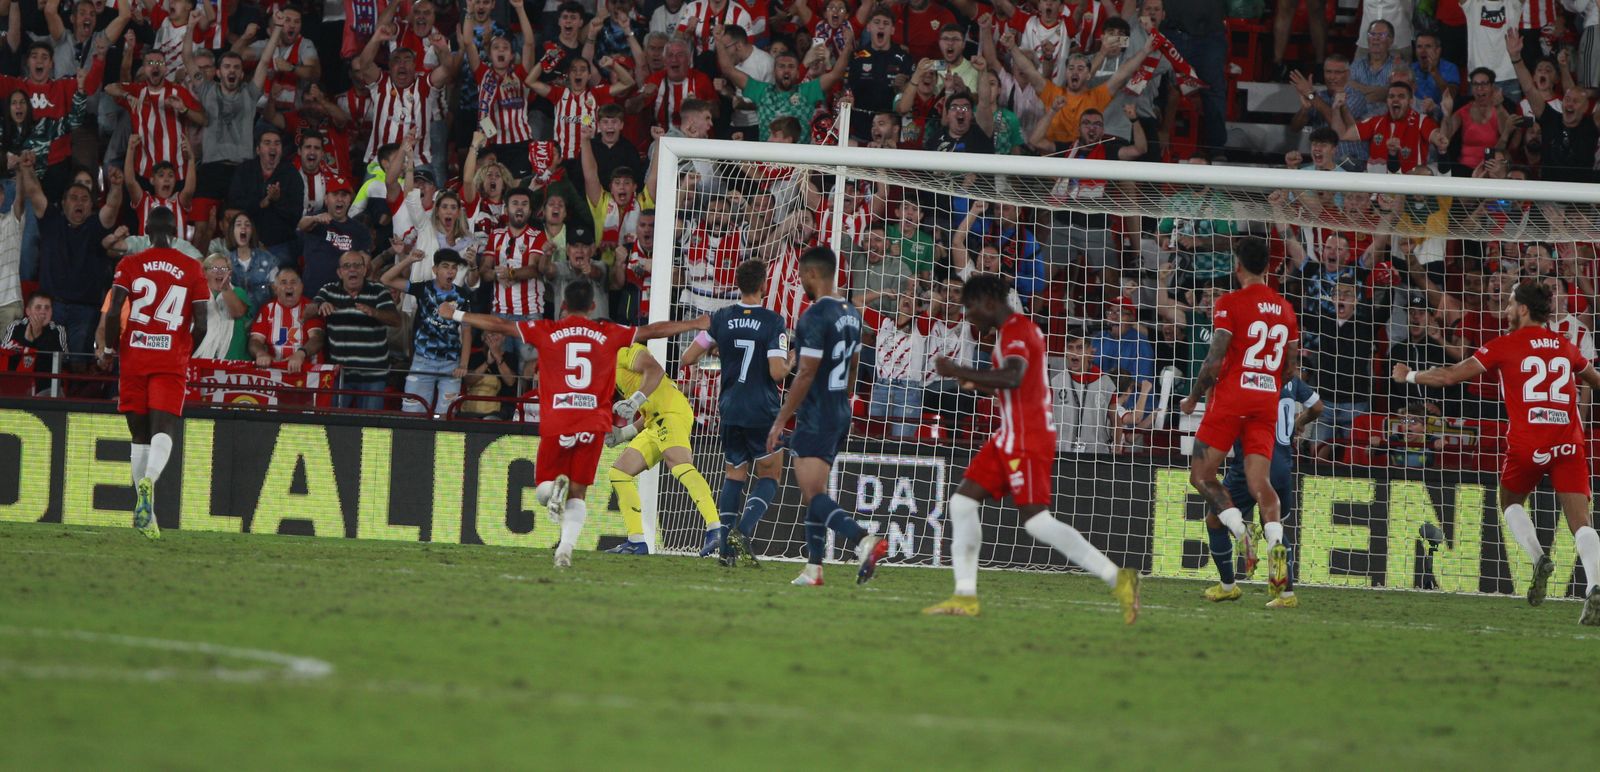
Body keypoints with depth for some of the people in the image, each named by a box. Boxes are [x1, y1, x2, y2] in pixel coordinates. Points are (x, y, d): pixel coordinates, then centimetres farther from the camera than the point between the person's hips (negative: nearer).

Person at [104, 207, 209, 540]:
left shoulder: (130, 264, 2)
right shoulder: (191, 269, 4)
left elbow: (113, 313, -8)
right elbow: (201, 323, 1)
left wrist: (112, 351, 7)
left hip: (134, 356, 1)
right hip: (172, 360, -1)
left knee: (140, 434, 9)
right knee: (164, 430, -8)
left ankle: (144, 509, 10)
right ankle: (149, 479, -38)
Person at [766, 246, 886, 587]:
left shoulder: (816, 316, -17)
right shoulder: (851, 313, 11)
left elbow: (806, 374, -20)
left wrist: (780, 421, -15)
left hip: (816, 417, -9)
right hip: (840, 414, 9)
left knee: (813, 495, -13)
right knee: (814, 492, 16)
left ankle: (865, 540, -31)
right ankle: (813, 569, 16)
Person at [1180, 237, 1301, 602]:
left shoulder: (1230, 303, -5)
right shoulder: (1285, 309, 13)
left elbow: (1215, 359, -11)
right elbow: (1293, 366, 14)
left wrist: (1193, 398, 2)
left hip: (1231, 397, -5)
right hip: (1267, 405, 5)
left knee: (1201, 474, 5)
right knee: (1259, 482, -1)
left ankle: (1239, 532, -17)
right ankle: (1275, 541, -28)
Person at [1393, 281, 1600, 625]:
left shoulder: (1506, 345, 3)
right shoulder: (1566, 347, 16)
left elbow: (1452, 376, 3)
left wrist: (1409, 376, 19)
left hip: (1527, 443, -2)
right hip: (1569, 442, 2)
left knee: (1510, 502, 25)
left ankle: (1538, 558, 1)